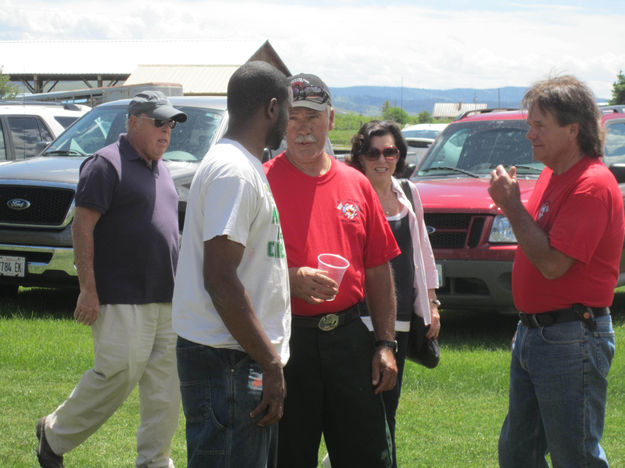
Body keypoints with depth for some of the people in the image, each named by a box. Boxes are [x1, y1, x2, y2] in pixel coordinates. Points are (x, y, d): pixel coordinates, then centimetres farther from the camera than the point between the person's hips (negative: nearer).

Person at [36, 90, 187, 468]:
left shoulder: (161, 170, 18)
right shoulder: (107, 164, -8)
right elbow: (82, 227, -13)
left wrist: (179, 286, 21)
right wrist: (88, 289, -17)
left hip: (166, 297, 8)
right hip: (122, 299, -8)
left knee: (166, 387, 5)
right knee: (118, 376, -7)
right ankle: (55, 434, 13)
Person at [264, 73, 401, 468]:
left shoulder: (356, 185, 11)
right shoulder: (264, 181, -3)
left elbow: (378, 271, 13)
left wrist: (386, 343, 7)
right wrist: (293, 279, -23)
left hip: (349, 337, 4)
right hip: (286, 341, -4)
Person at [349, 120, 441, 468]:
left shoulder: (408, 194, 13)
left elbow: (422, 250, 21)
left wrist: (431, 303, 18)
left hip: (401, 317, 7)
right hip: (362, 317, -7)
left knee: (389, 402, 10)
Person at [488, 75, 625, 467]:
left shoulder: (592, 184, -19)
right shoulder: (552, 175, 12)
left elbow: (553, 264, -24)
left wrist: (512, 206, -16)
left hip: (572, 340, -10)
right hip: (533, 331, 10)